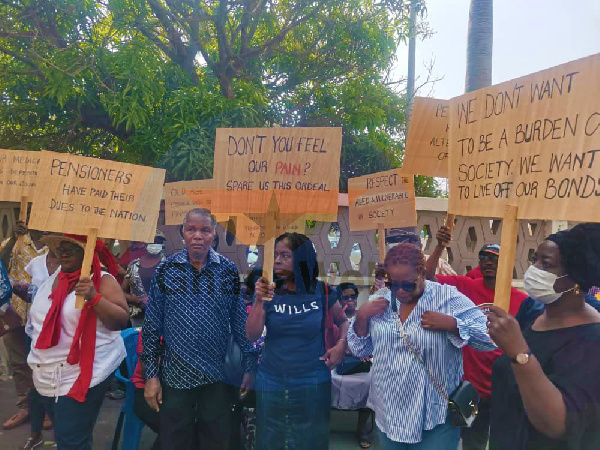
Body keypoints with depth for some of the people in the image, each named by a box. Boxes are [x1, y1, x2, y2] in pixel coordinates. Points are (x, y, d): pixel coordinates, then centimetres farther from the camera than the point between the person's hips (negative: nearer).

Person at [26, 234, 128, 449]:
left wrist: (94, 297, -30)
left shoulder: (103, 280, -12)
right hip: (46, 377, 7)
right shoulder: (52, 279, 9)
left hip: (82, 376, -7)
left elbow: (121, 321, -18)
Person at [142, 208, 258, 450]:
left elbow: (241, 322, 1)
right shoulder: (165, 270, -3)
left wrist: (250, 367, 0)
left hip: (220, 376, 1)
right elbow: (151, 326, -1)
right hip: (176, 376, 0)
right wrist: (151, 375, -2)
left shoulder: (229, 271, -2)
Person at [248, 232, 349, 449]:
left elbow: (343, 320, 10)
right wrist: (260, 301, -22)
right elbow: (252, 336, -10)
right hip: (272, 385, 2)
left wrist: (341, 345, -8)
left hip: (313, 385, -1)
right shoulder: (270, 292, -4)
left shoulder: (322, 292, -6)